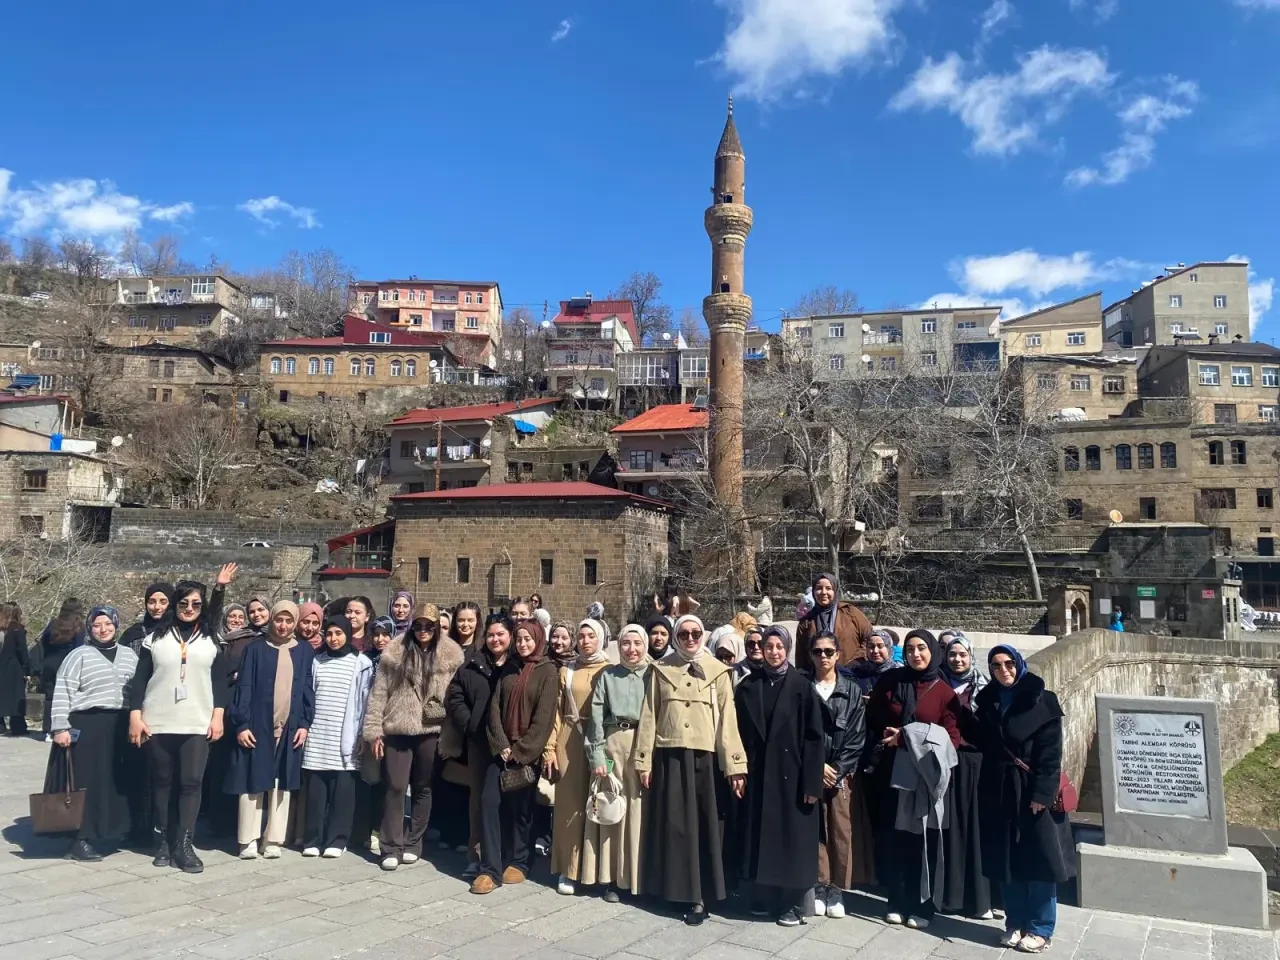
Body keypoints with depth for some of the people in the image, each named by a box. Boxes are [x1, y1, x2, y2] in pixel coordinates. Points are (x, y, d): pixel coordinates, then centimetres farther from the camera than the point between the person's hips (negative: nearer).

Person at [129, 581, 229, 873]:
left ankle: (184, 845, 0)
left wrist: (218, 716, -2)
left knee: (191, 782, -3)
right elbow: (140, 679, 3)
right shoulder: (155, 637, 6)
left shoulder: (212, 640, 8)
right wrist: (135, 715, -5)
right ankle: (161, 841, 18)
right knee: (161, 782, 7)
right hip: (158, 722, 0)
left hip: (198, 724, 0)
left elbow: (220, 682, 7)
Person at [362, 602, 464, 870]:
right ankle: (391, 847, 7)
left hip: (431, 731, 1)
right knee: (396, 787, -2)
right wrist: (374, 730, -3)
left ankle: (413, 843, 21)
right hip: (397, 730, -1)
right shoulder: (394, 653, 1)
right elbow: (379, 693, 2)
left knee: (423, 788, 9)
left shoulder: (451, 655, 2)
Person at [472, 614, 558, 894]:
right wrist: (502, 745, -8)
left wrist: (520, 750, -13)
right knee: (489, 800, -7)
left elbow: (544, 717, -11)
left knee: (521, 808, 4)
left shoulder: (548, 672, -5)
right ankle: (490, 869, -3)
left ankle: (518, 862, 22)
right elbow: (495, 708, 4)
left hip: (529, 752, -4)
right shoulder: (509, 670, 10)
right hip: (502, 749, 4)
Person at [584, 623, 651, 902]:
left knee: (640, 809, 0)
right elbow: (596, 717, 4)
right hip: (613, 744, 1)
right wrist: (596, 756, -5)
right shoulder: (607, 675, 9)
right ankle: (611, 878, 12)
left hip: (645, 745, -1)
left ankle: (640, 877, 12)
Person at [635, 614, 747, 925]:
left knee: (702, 825, 2)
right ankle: (673, 887, 18)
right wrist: (644, 760, 2)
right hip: (668, 756, 1)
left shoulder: (717, 671, 2)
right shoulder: (661, 670, 6)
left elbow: (727, 719, -1)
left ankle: (699, 896, 10)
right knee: (672, 824, 6)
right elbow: (649, 716, 6)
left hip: (703, 757, -1)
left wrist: (734, 765, -6)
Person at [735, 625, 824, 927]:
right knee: (761, 834, 10)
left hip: (791, 773, -3)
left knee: (792, 837, 3)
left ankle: (793, 904, 14)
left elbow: (814, 736, -8)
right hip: (758, 773, 3)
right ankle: (765, 895, 23)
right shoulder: (748, 686, 4)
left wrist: (812, 781, -13)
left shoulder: (802, 686, -5)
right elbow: (740, 732, 5)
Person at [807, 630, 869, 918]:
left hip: (842, 772, 0)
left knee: (841, 831, -2)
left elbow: (857, 734, 0)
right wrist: (817, 766, -8)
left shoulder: (852, 690, 6)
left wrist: (839, 769, -8)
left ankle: (836, 889, 8)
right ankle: (819, 886, 10)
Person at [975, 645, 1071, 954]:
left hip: (1033, 791, -4)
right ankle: (1015, 924, 22)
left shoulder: (1042, 700, -8)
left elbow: (1050, 752, -13)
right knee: (1007, 861, 10)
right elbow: (983, 743, 10)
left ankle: (1040, 929, 14)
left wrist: (1042, 793, -18)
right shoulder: (986, 700, 7)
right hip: (998, 791, 5)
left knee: (1039, 861, 3)